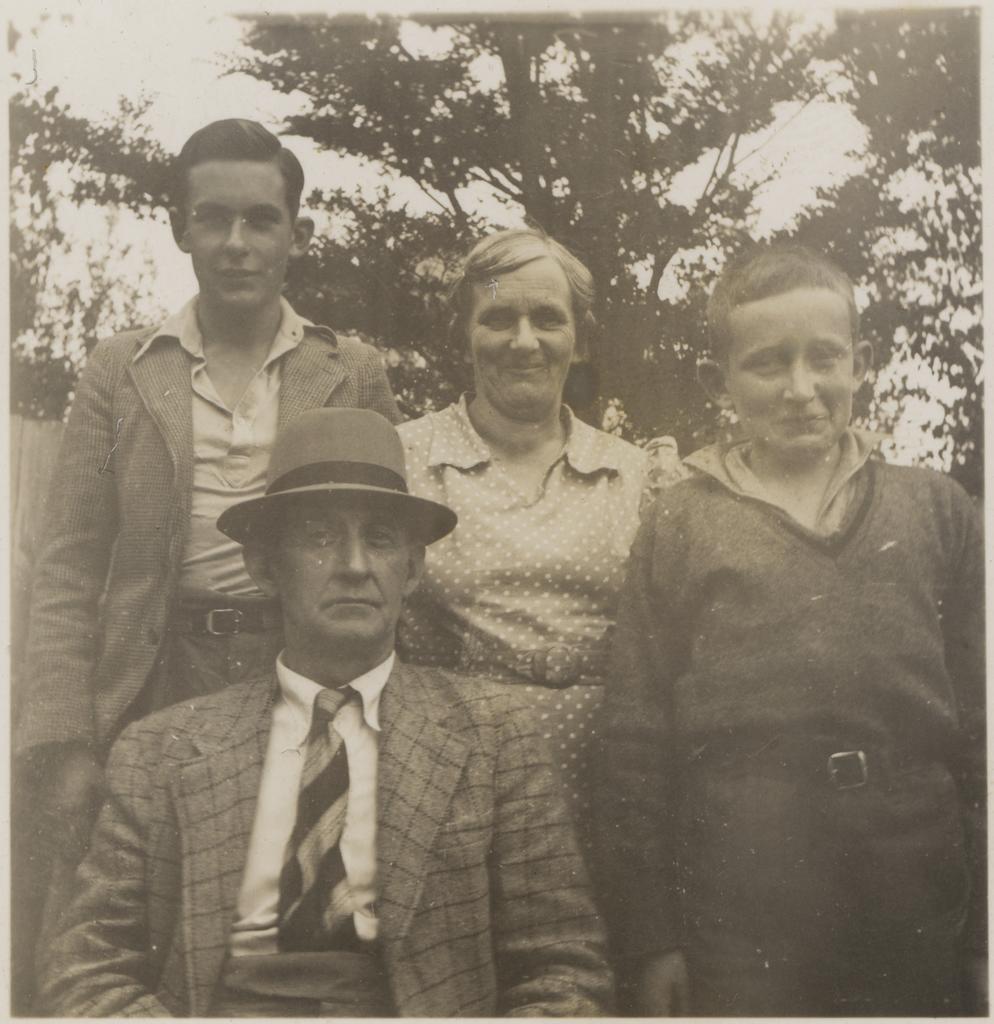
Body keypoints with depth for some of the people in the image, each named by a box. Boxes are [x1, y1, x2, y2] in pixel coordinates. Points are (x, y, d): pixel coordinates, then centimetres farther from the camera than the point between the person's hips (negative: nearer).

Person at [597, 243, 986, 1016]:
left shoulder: (937, 510, 7)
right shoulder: (680, 525, 2)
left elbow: (977, 716, 8)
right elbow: (638, 742, 2)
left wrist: (982, 923, 5)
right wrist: (651, 937, -1)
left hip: (921, 916, 2)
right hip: (740, 917, -1)